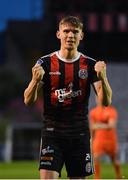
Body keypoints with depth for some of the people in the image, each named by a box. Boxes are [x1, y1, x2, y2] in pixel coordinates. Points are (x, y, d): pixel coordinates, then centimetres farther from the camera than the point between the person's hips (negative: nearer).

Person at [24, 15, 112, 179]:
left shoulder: (90, 65, 3)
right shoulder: (45, 63, 0)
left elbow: (106, 101, -5)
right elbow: (28, 100, -3)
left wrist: (102, 77, -23)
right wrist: (35, 80, -23)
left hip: (79, 134, 2)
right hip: (52, 133, -2)